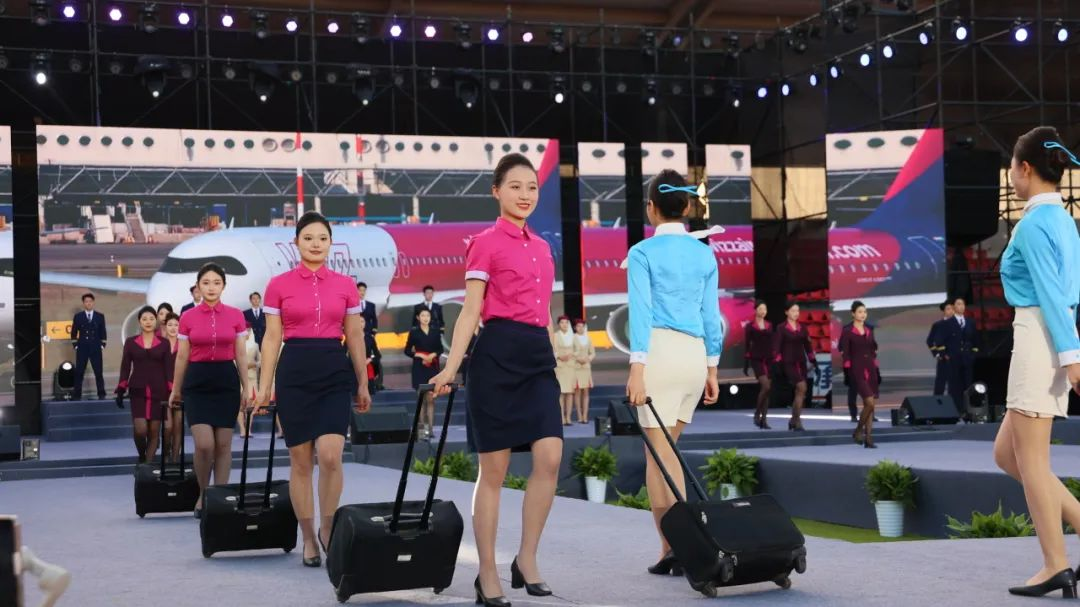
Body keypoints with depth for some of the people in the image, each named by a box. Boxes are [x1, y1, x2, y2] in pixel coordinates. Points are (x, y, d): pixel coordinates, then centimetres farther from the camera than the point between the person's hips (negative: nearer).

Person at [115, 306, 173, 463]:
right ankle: (141, 457, 14)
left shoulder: (164, 343, 5)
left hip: (158, 392, 0)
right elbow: (125, 367, 8)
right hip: (138, 392, 0)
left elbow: (168, 369, 3)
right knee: (140, 430, -13)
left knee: (154, 431, -1)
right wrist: (120, 390, 1)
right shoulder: (131, 342, 7)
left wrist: (171, 392, -6)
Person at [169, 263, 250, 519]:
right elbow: (182, 357, 8)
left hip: (227, 380, 1)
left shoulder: (235, 315, 2)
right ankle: (203, 494, 11)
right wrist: (175, 390, 12)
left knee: (223, 444, 2)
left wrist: (246, 387, 1)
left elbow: (241, 355, 5)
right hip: (197, 382, -1)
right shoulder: (188, 318, 1)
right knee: (204, 444, -11)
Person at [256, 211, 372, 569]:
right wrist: (264, 387, -2)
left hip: (335, 371, 1)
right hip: (295, 371, -1)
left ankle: (328, 529, 6)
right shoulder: (279, 285, 3)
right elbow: (272, 338, 3)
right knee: (301, 461, 3)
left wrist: (362, 383, 11)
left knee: (330, 456, -13)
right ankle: (308, 539, 15)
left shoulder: (345, 285, 7)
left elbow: (355, 338, 12)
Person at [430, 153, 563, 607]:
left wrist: (555, 357, 21)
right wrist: (451, 367, -16)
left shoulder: (541, 246, 17)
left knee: (550, 459, -7)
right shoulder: (487, 243, -2)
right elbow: (471, 311, -7)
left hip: (539, 355, 6)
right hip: (499, 354, -6)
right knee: (494, 470, -2)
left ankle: (526, 559, 7)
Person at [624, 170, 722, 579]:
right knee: (664, 449, 14)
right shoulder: (705, 254, 12)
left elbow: (641, 310, -10)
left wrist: (637, 368, -13)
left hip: (660, 350, -5)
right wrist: (712, 370, 18)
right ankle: (674, 541, 12)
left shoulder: (643, 253, -2)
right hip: (695, 353, 5)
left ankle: (674, 547, -7)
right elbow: (710, 313, 14)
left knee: (659, 452, -2)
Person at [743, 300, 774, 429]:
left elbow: (772, 345, 14)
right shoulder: (750, 326, 0)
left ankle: (764, 420, 8)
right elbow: (747, 345, -1)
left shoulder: (769, 325, 12)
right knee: (766, 386, -20)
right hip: (756, 359, -5)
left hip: (769, 359, 5)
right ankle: (757, 413, -3)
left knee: (767, 390, 3)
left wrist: (775, 360, 9)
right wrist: (745, 364, -4)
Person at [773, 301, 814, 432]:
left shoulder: (802, 328, 10)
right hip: (788, 363, -5)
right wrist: (778, 364, -15)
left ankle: (793, 420, 20)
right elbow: (776, 348, -7)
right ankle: (797, 420, -14)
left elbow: (808, 346, 14)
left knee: (799, 392, 6)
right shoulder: (781, 329, -4)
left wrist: (813, 362, 9)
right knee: (802, 387, -19)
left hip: (801, 363, 6)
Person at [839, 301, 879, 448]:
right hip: (857, 370, -6)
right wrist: (847, 373, -12)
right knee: (869, 402, -16)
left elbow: (874, 350, 17)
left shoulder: (869, 330, 12)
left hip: (870, 370, 6)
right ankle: (858, 431, 3)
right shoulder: (847, 331, -4)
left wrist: (876, 369, 12)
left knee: (869, 405, 4)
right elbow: (845, 354, -7)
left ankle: (868, 438, 9)